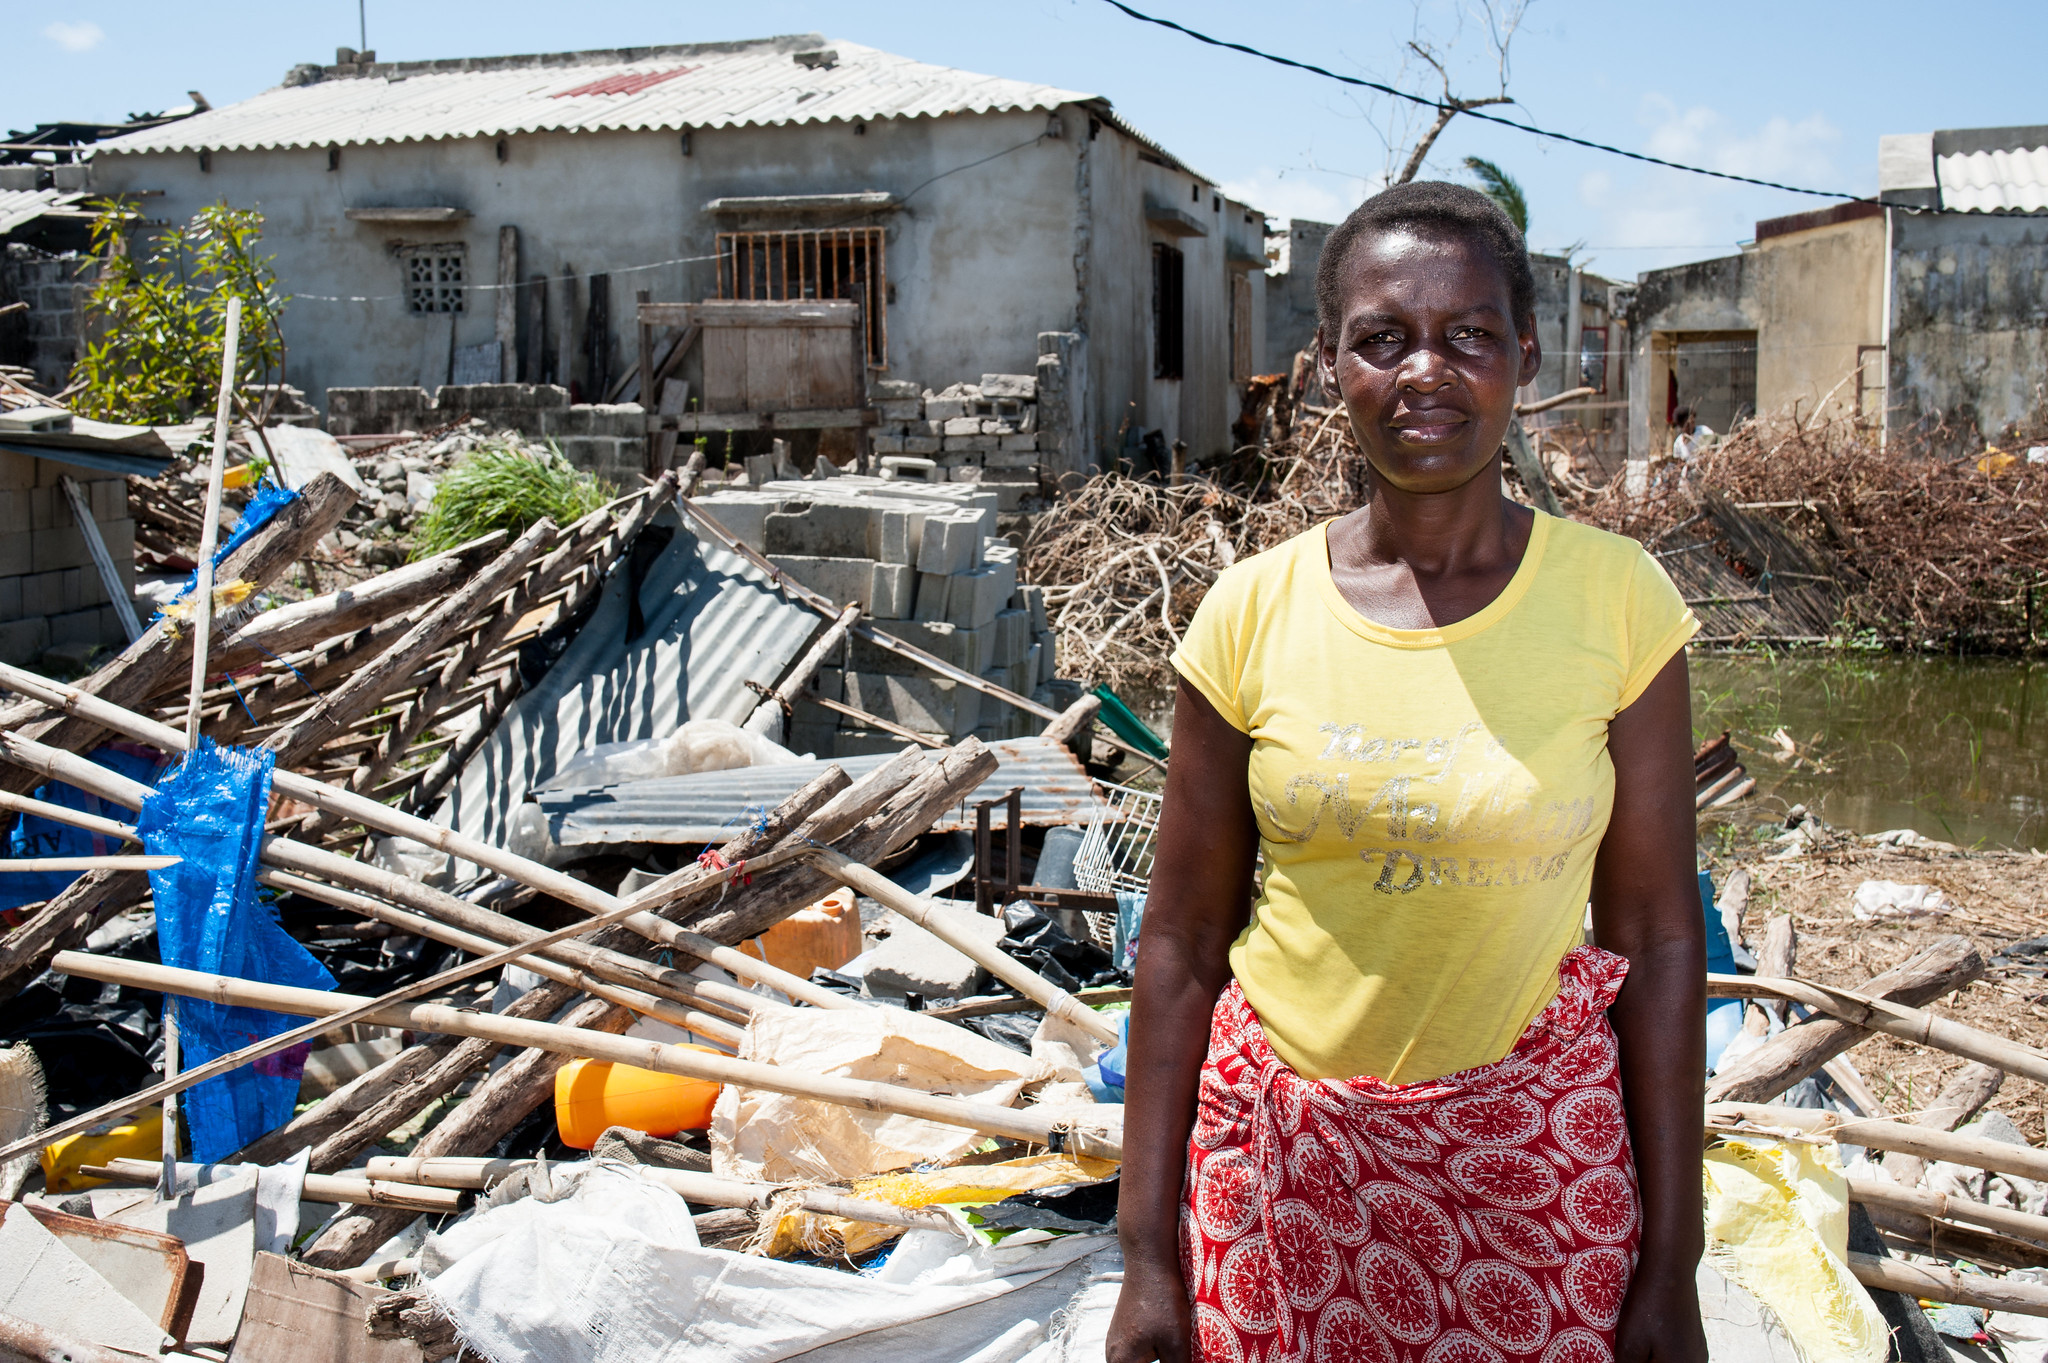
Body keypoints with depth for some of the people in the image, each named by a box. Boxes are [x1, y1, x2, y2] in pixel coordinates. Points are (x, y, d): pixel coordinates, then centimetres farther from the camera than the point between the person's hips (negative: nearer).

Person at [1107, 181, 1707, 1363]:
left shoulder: (1614, 598, -7)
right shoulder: (1251, 613, -6)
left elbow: (1657, 941, -3)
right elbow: (1184, 944, -1)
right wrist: (1148, 1257, 0)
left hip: (1537, 1159, 0)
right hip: (1286, 1158, 1)